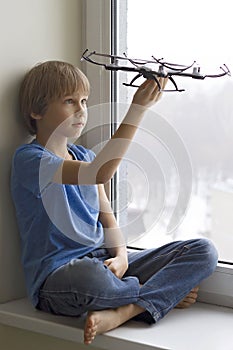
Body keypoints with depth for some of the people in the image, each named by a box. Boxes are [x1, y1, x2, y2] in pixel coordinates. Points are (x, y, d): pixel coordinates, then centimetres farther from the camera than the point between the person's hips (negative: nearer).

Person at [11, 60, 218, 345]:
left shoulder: (84, 156, 17)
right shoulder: (29, 159, -10)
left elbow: (106, 215, 15)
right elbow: (100, 173, -25)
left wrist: (121, 255, -6)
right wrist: (137, 109, -28)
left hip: (103, 259, 7)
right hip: (57, 276, -7)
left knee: (203, 251, -7)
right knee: (90, 277, -46)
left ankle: (122, 312, -27)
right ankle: (166, 292, -12)